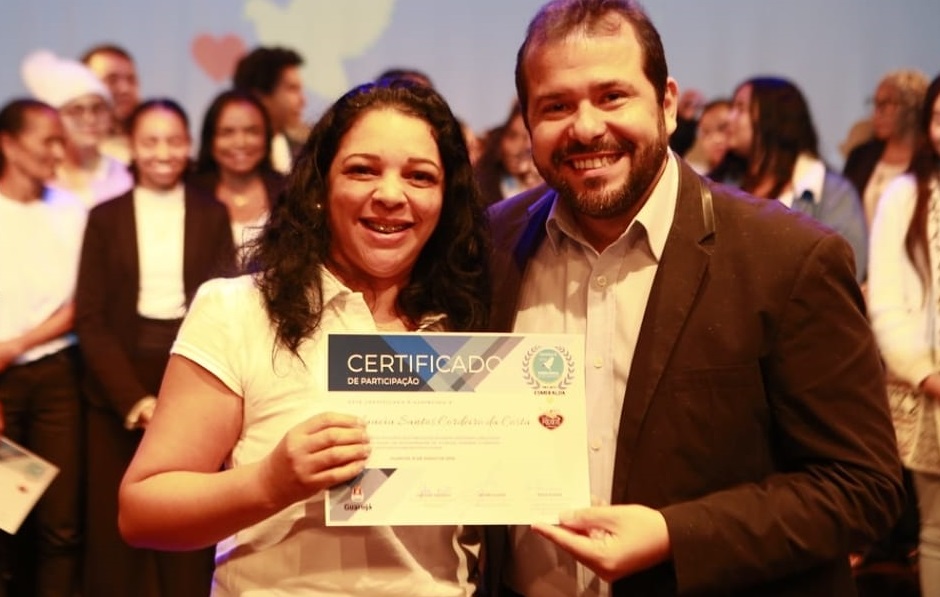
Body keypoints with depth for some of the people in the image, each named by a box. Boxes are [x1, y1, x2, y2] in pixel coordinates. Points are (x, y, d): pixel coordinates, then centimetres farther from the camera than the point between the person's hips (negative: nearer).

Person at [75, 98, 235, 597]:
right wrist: (134, 397, -11)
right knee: (117, 533, 1)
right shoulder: (105, 218, 6)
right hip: (118, 392, 0)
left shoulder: (213, 216, 8)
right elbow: (90, 318, 1)